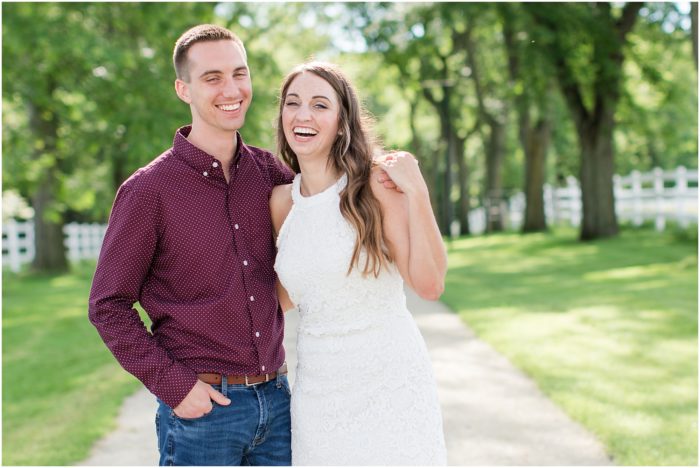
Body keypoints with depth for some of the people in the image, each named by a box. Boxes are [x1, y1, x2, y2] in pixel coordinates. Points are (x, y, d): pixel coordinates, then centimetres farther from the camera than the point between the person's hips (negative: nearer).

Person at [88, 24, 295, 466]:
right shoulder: (149, 189, -8)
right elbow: (109, 306, -5)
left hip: (275, 397, 4)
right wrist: (173, 384, -12)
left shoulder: (268, 171, 4)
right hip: (202, 405, -4)